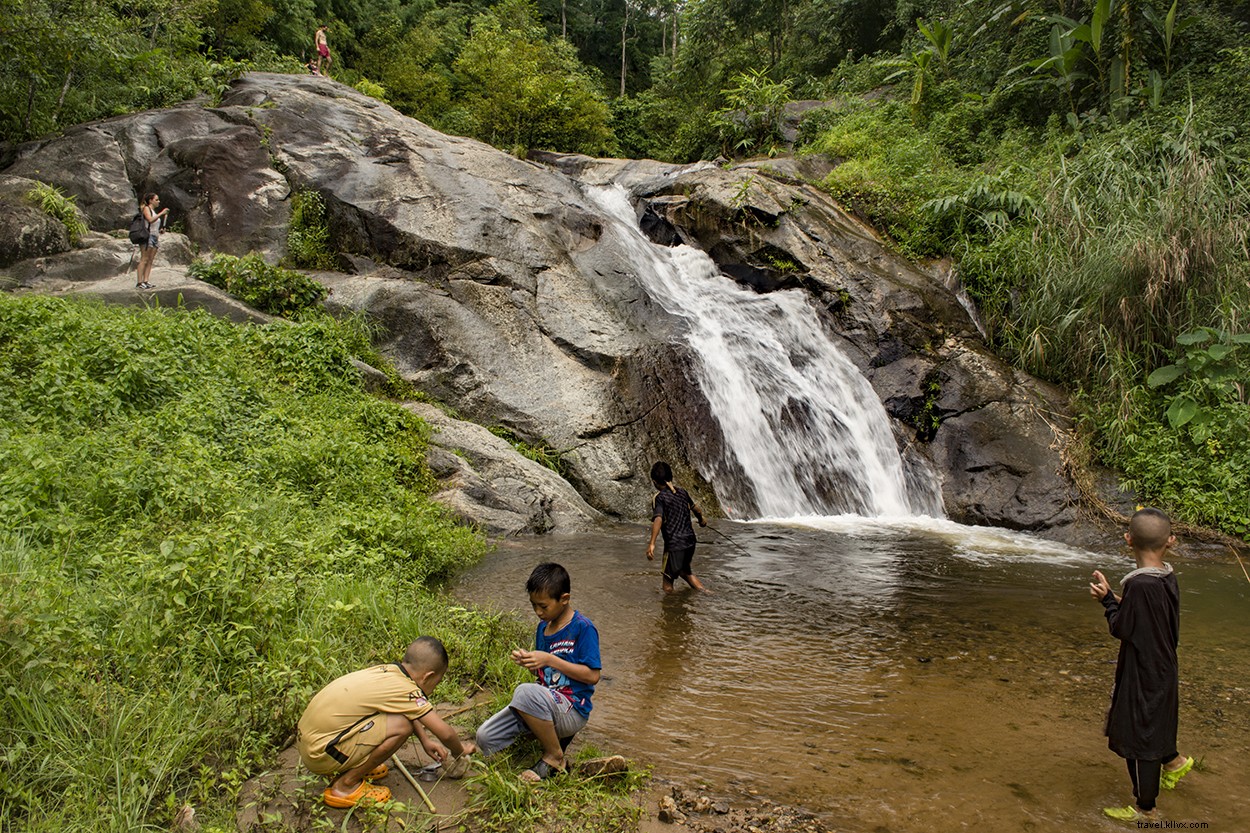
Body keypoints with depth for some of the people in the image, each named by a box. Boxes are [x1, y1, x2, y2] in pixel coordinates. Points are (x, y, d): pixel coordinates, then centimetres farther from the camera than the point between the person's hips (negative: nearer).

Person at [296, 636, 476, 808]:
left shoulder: (388, 670, 5)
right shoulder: (407, 691, -17)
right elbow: (445, 733, -10)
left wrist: (425, 740, 25)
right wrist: (459, 751, 10)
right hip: (320, 754, -9)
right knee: (402, 725, -18)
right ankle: (346, 785, -5)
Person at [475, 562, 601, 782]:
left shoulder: (583, 628, -14)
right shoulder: (543, 626, 10)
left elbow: (592, 676, -18)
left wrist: (550, 660, -21)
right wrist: (527, 661, -4)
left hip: (573, 710, -8)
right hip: (544, 705, 8)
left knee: (526, 692, -36)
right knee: (485, 738, -5)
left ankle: (554, 757, -14)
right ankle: (551, 733, 9)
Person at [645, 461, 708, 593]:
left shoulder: (658, 498, -11)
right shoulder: (682, 491, 7)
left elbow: (658, 519, -26)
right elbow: (695, 508, 23)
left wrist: (651, 543, -34)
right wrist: (701, 519, 45)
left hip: (674, 545, -7)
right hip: (690, 540, 7)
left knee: (668, 586, 3)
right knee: (685, 571, 31)